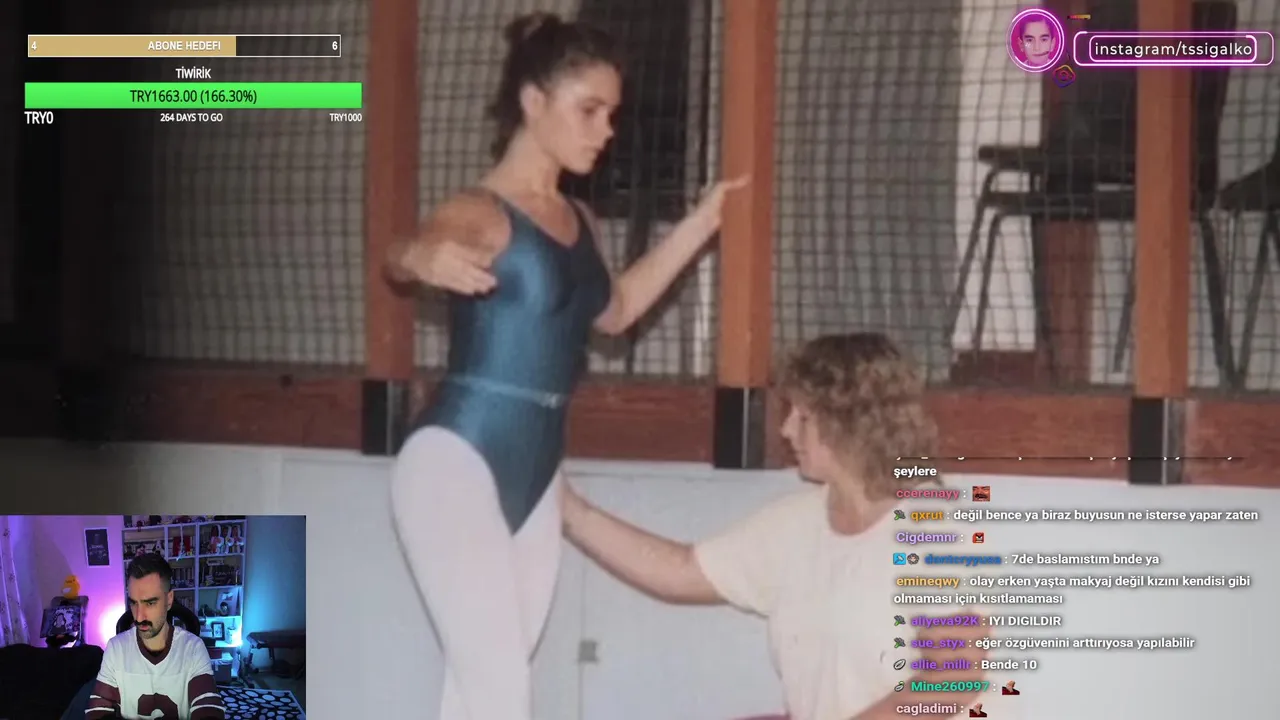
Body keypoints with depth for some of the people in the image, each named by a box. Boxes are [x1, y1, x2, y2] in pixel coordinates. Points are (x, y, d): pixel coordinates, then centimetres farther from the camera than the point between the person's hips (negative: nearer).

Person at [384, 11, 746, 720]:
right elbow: (401, 256, -34)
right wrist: (425, 258, -58)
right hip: (459, 462, -8)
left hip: (534, 471, 8)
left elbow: (612, 310, 30)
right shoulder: (481, 211, -13)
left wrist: (700, 224, 24)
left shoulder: (577, 221, 12)